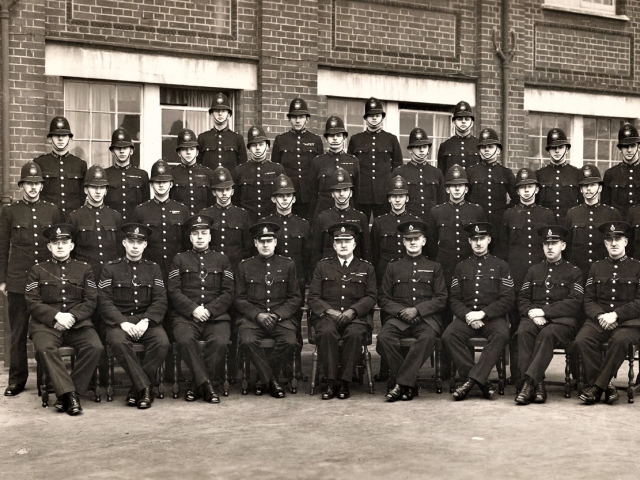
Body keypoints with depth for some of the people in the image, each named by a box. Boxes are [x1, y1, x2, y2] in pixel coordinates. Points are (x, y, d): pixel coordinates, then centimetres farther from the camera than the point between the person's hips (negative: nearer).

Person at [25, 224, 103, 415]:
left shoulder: (84, 269, 15)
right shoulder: (38, 270, 13)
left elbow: (91, 301, 7)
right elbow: (32, 302, 3)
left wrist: (72, 316, -11)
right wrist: (56, 316, -13)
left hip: (78, 322, 1)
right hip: (46, 324, -1)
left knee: (95, 347, -28)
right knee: (44, 348, -34)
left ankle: (64, 394, -18)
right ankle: (70, 393, -31)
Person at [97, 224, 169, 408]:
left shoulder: (153, 269, 13)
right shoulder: (110, 269, 7)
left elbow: (160, 301, 5)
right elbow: (104, 301, -2)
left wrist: (146, 321, -14)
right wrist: (123, 322, -17)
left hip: (147, 319, 2)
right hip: (119, 320, -2)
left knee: (162, 342, -29)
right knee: (118, 342, -35)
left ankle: (137, 389, -17)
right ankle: (145, 387, -27)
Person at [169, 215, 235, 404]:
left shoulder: (222, 260, 16)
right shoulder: (179, 260, 14)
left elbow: (228, 294, 7)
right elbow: (174, 291, 3)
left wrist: (209, 310, -9)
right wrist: (193, 309, -13)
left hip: (216, 316, 1)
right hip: (186, 316, 0)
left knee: (219, 342, -31)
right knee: (185, 340, -33)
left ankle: (197, 385, -15)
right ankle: (207, 384, -23)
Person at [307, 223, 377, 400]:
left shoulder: (366, 268, 16)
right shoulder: (323, 266, 16)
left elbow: (371, 297, 6)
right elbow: (313, 297, 9)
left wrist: (352, 311, -12)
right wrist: (329, 311, -11)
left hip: (356, 317, 0)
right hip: (327, 316, 0)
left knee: (354, 334, -35)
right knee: (326, 332, -35)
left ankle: (344, 382, -23)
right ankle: (331, 381, -25)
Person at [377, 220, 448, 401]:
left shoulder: (434, 267, 15)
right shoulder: (393, 267, 17)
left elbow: (441, 298, 6)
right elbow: (383, 298, 12)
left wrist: (417, 310, -10)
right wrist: (401, 311, -8)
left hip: (427, 317, -1)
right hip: (399, 317, 1)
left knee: (428, 337, -37)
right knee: (384, 337, -31)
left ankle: (401, 384, -31)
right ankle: (409, 385, -21)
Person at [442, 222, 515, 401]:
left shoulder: (501, 266, 10)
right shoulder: (461, 267, 18)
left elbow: (508, 299, 1)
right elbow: (454, 299, 12)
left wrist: (482, 313, -12)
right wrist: (467, 315, -10)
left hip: (493, 317, -2)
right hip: (466, 316, 2)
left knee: (501, 334, -36)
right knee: (449, 335, -30)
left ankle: (472, 379, -34)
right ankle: (483, 383, -26)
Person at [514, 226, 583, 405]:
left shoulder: (574, 272, 10)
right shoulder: (534, 270, 21)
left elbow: (574, 303, -3)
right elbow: (523, 298, 15)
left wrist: (544, 311, -13)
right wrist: (532, 313, -9)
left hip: (562, 319, -3)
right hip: (534, 317, 3)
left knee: (547, 334, -37)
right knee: (523, 332, -33)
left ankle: (529, 381, -39)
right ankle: (537, 385, -35)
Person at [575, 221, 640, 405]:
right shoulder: (596, 267, 16)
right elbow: (588, 300, 11)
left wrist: (615, 315, -15)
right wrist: (600, 316, -11)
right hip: (599, 319, 3)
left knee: (620, 340, -37)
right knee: (582, 340, -30)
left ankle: (597, 386, -25)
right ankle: (605, 386, -18)